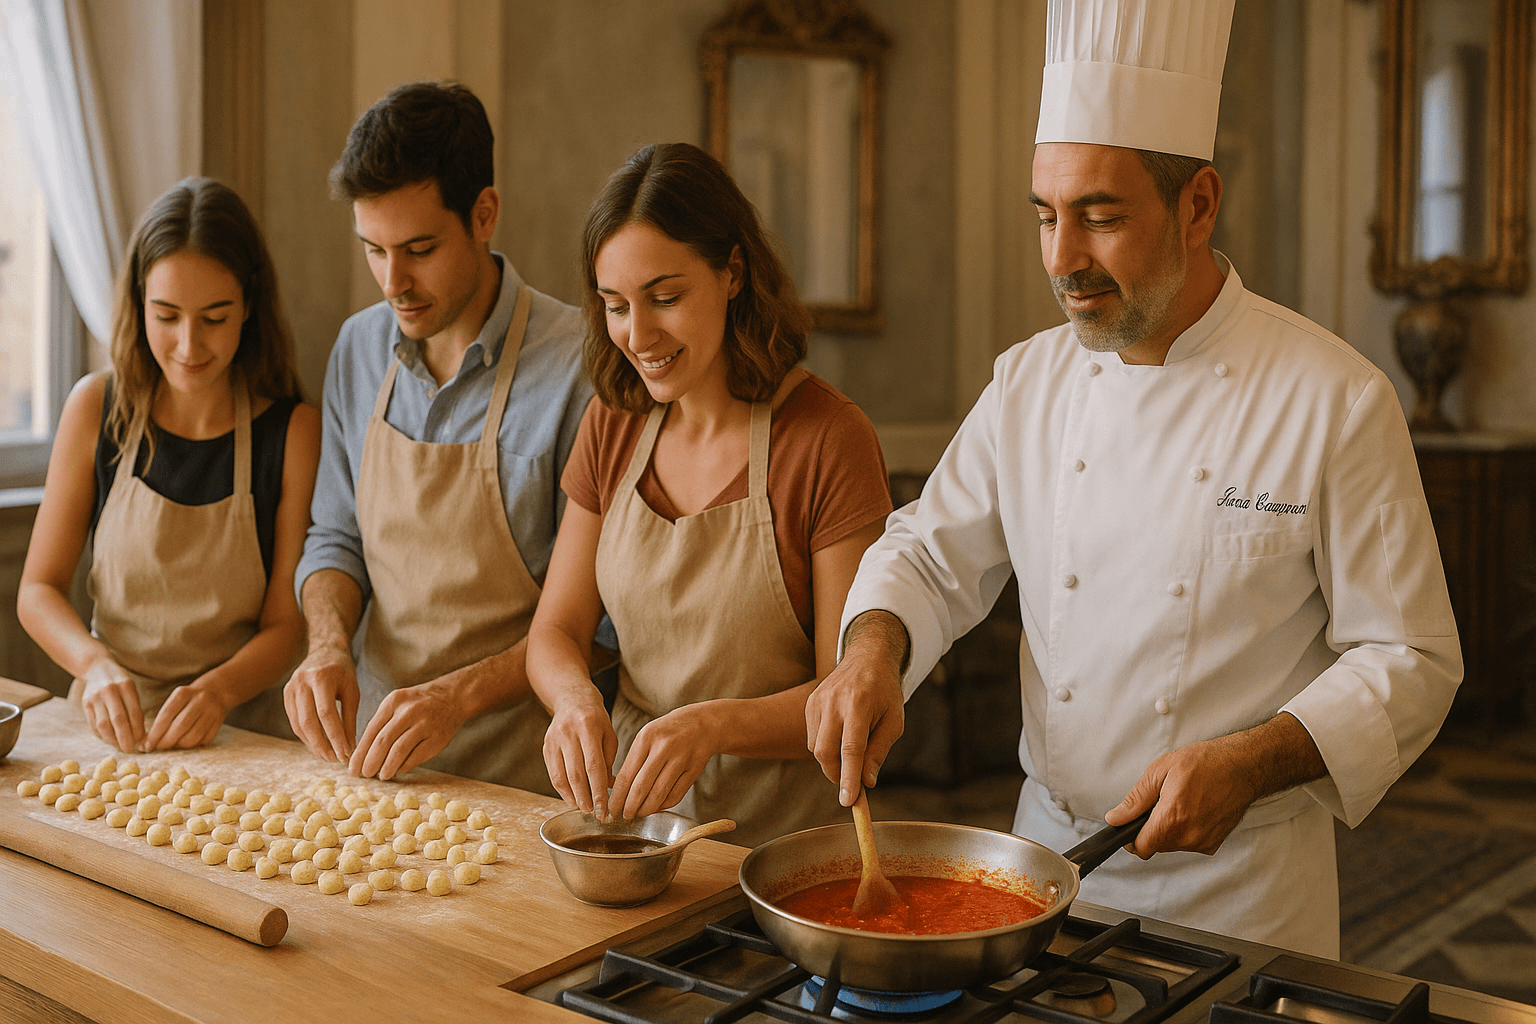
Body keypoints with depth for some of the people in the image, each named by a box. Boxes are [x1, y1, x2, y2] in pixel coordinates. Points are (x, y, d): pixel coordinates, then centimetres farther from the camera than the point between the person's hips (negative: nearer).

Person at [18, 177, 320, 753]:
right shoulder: (97, 408, 0)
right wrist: (96, 665, -16)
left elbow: (287, 623, -2)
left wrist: (219, 689, -22)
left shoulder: (295, 432, -6)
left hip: (238, 731, -2)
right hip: (109, 727, 2)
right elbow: (38, 589, 3)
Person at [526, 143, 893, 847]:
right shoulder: (612, 426, 5)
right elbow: (554, 632, 8)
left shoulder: (830, 441, -12)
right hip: (632, 801, 4)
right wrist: (576, 699, -14)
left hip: (781, 830, -4)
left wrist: (714, 724, -26)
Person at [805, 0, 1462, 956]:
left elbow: (1409, 660, -10)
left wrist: (1248, 765, -24)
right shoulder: (1029, 381, -1)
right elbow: (933, 554, 4)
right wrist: (874, 651, -17)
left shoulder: (1336, 400, -14)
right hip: (1049, 845, 4)